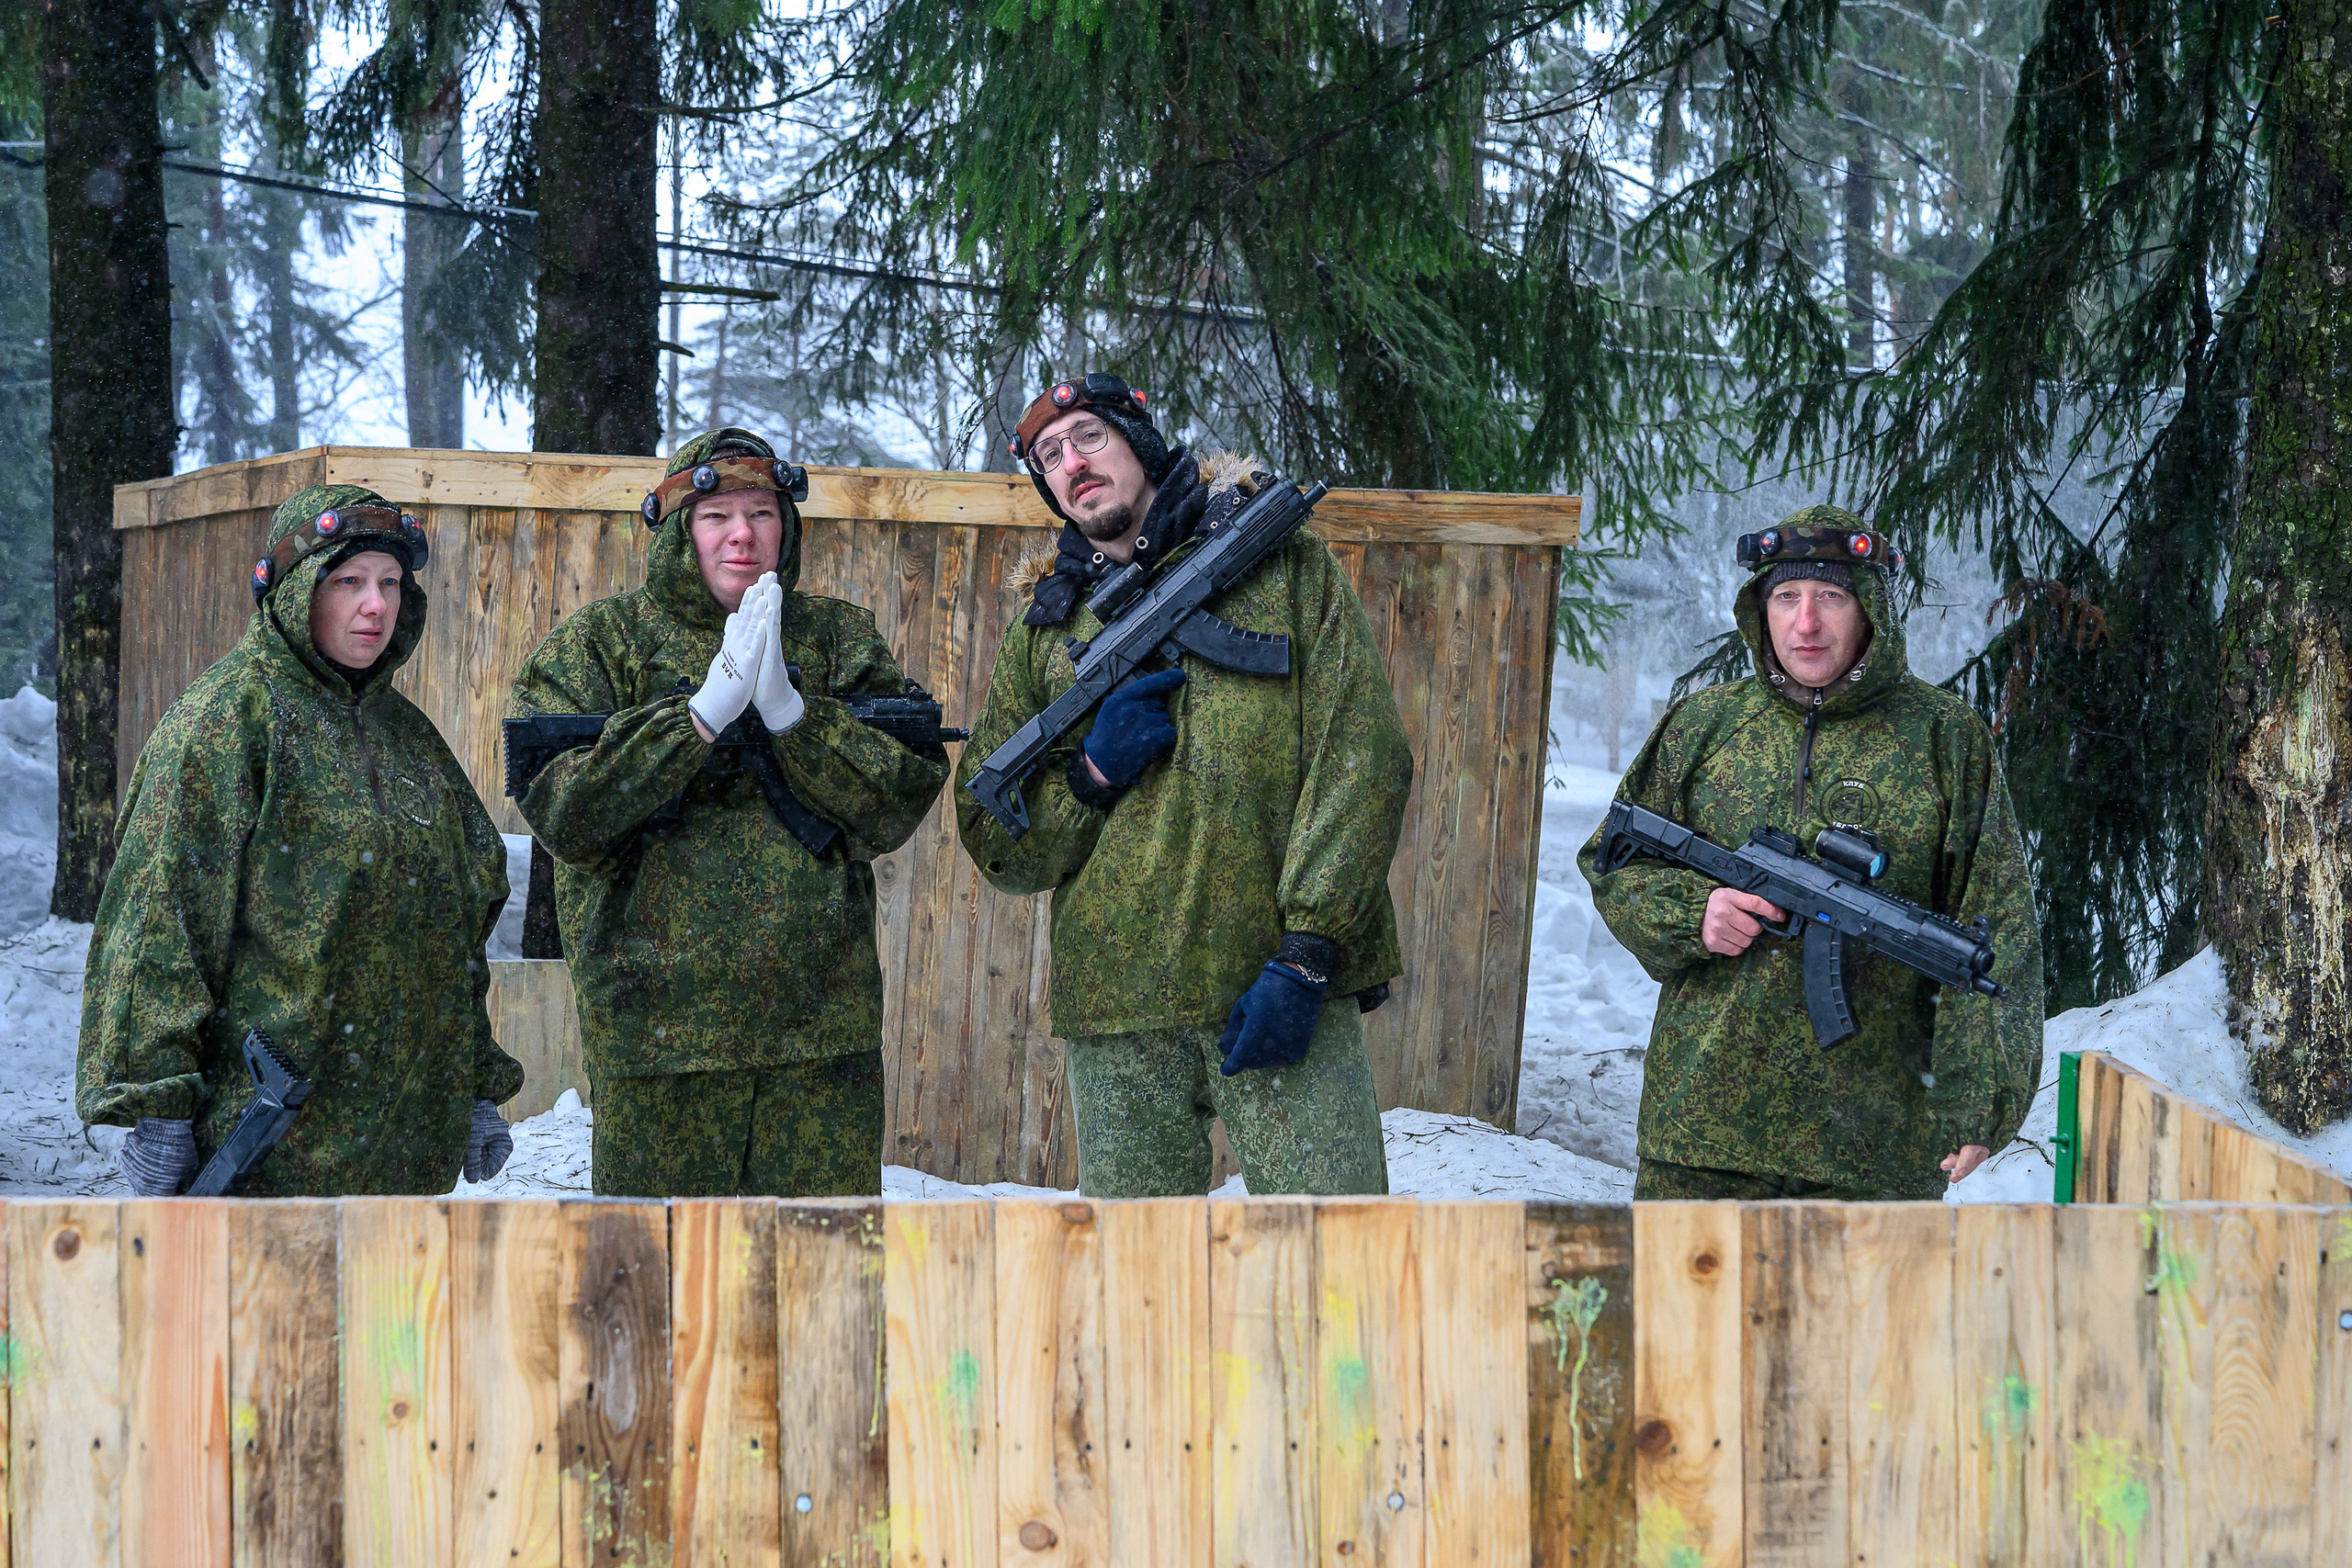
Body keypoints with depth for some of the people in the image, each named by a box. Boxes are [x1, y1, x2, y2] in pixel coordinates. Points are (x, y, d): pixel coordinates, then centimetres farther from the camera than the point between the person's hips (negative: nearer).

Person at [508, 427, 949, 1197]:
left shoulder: (841, 640, 10)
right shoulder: (595, 644, 4)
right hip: (656, 1017, -1)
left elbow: (900, 802, -2)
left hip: (823, 1024, 2)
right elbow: (561, 809, -10)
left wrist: (789, 711, -17)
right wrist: (704, 713, -17)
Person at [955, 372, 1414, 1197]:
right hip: (1116, 1014, 3)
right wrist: (1090, 776, -6)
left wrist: (1306, 955, -12)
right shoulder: (1044, 629, 16)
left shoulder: (1285, 565, 7)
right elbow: (992, 840, 16)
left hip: (1283, 994, -3)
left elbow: (1363, 757, -2)